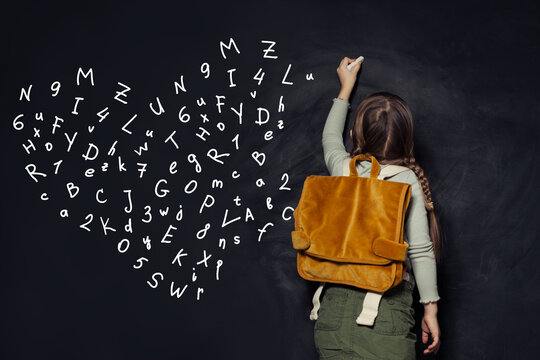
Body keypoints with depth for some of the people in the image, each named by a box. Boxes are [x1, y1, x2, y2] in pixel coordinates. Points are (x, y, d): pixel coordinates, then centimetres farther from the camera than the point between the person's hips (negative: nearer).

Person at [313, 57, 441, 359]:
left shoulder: (343, 170, 6)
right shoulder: (408, 181, -3)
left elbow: (330, 136, 30)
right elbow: (421, 249, -4)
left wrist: (346, 87, 42)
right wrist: (431, 308, 5)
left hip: (335, 302, 3)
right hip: (388, 306, -3)